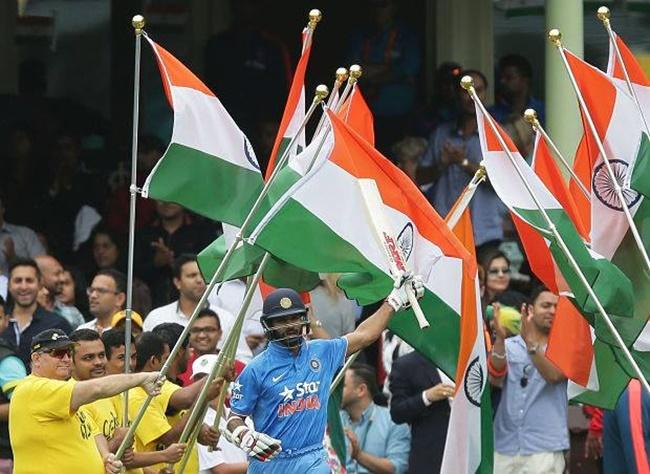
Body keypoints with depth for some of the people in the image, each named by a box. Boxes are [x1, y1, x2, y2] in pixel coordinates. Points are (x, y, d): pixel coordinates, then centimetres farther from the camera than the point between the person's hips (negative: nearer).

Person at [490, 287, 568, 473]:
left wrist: (531, 342, -26)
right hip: (505, 446, 2)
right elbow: (495, 378, -7)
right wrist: (500, 338, -22)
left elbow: (554, 376, -14)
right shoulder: (509, 345, 11)